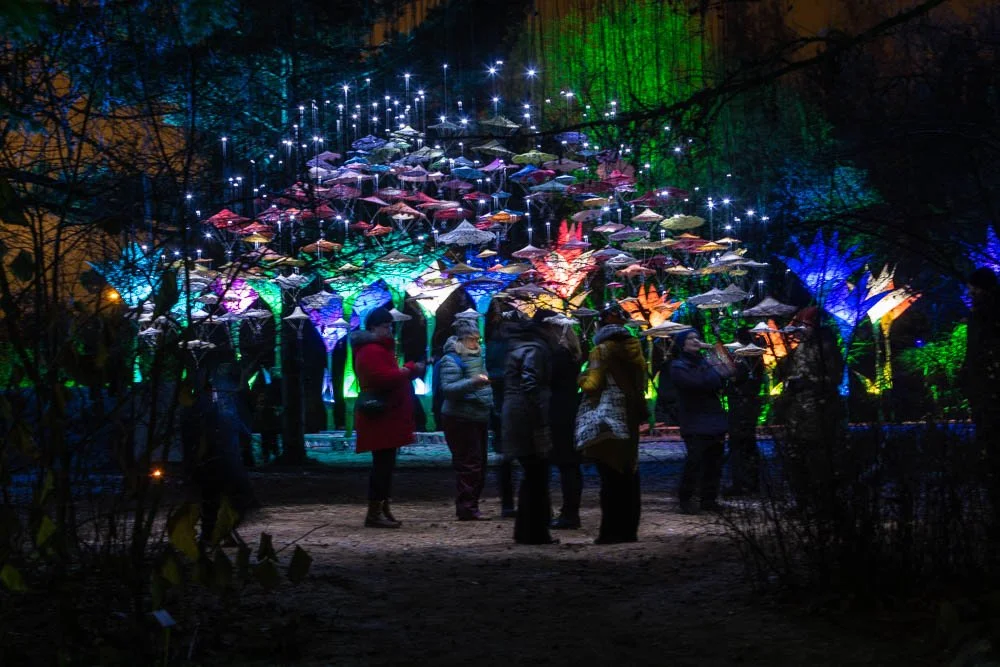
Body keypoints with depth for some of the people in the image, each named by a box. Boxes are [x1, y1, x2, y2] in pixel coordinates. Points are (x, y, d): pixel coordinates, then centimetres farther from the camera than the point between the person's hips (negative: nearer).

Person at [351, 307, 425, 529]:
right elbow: (384, 378, -25)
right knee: (383, 464, -11)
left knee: (385, 464, 12)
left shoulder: (379, 349, 22)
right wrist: (410, 369, -16)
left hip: (387, 417, 11)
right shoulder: (371, 351, -14)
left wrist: (410, 370, 10)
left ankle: (382, 509, 17)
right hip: (381, 417, -11)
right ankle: (375, 512, -10)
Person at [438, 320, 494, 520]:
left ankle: (469, 507, 18)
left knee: (479, 464, 11)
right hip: (460, 419, -9)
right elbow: (448, 388, -24)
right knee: (468, 464, -12)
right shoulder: (451, 361, -10)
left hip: (478, 419, 9)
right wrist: (473, 382, -33)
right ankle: (466, 508, -9)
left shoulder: (475, 358, 18)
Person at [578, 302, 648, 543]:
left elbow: (592, 384, -13)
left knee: (609, 474, -5)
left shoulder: (601, 350, -9)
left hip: (607, 419, -6)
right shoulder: (634, 347, 10)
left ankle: (611, 531, -5)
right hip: (631, 418, 6)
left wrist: (582, 379, 6)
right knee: (629, 473, 11)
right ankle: (629, 529, 15)